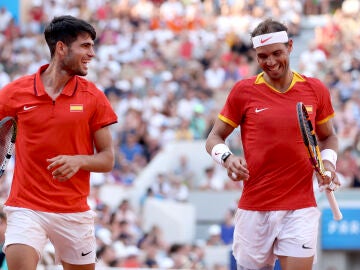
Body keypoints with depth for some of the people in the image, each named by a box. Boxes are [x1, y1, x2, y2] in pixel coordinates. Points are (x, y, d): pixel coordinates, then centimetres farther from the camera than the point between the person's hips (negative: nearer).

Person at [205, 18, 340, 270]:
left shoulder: (315, 89, 5)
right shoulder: (244, 91, 0)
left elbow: (328, 137, 19)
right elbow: (215, 138, 7)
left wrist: (328, 160, -1)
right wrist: (227, 157, -15)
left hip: (301, 209, 0)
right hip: (254, 209, 0)